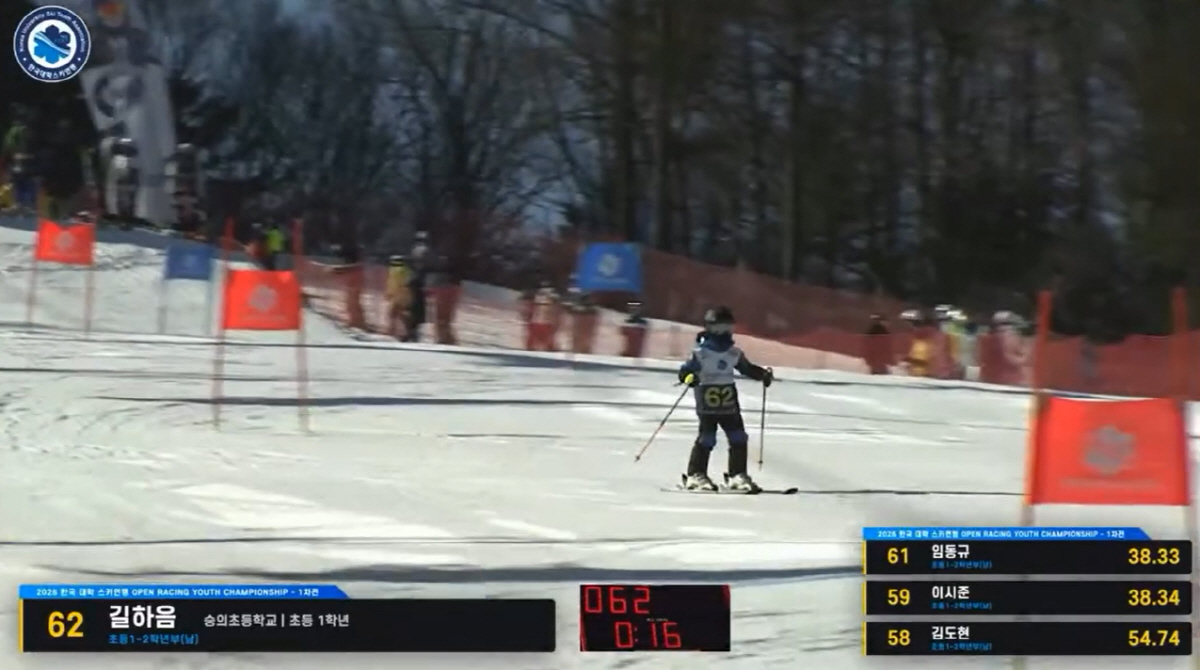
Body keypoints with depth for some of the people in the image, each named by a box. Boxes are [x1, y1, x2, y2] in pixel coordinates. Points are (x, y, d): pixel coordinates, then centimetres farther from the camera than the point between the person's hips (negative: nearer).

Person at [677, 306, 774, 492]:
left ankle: (737, 475, 10)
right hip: (707, 403, -6)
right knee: (707, 439, -9)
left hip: (729, 404, 6)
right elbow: (685, 370, -8)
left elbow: (747, 368, 23)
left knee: (739, 438, 2)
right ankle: (695, 476, 0)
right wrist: (689, 377, -31)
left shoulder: (734, 352, 11)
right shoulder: (701, 353, -6)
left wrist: (763, 374, 9)